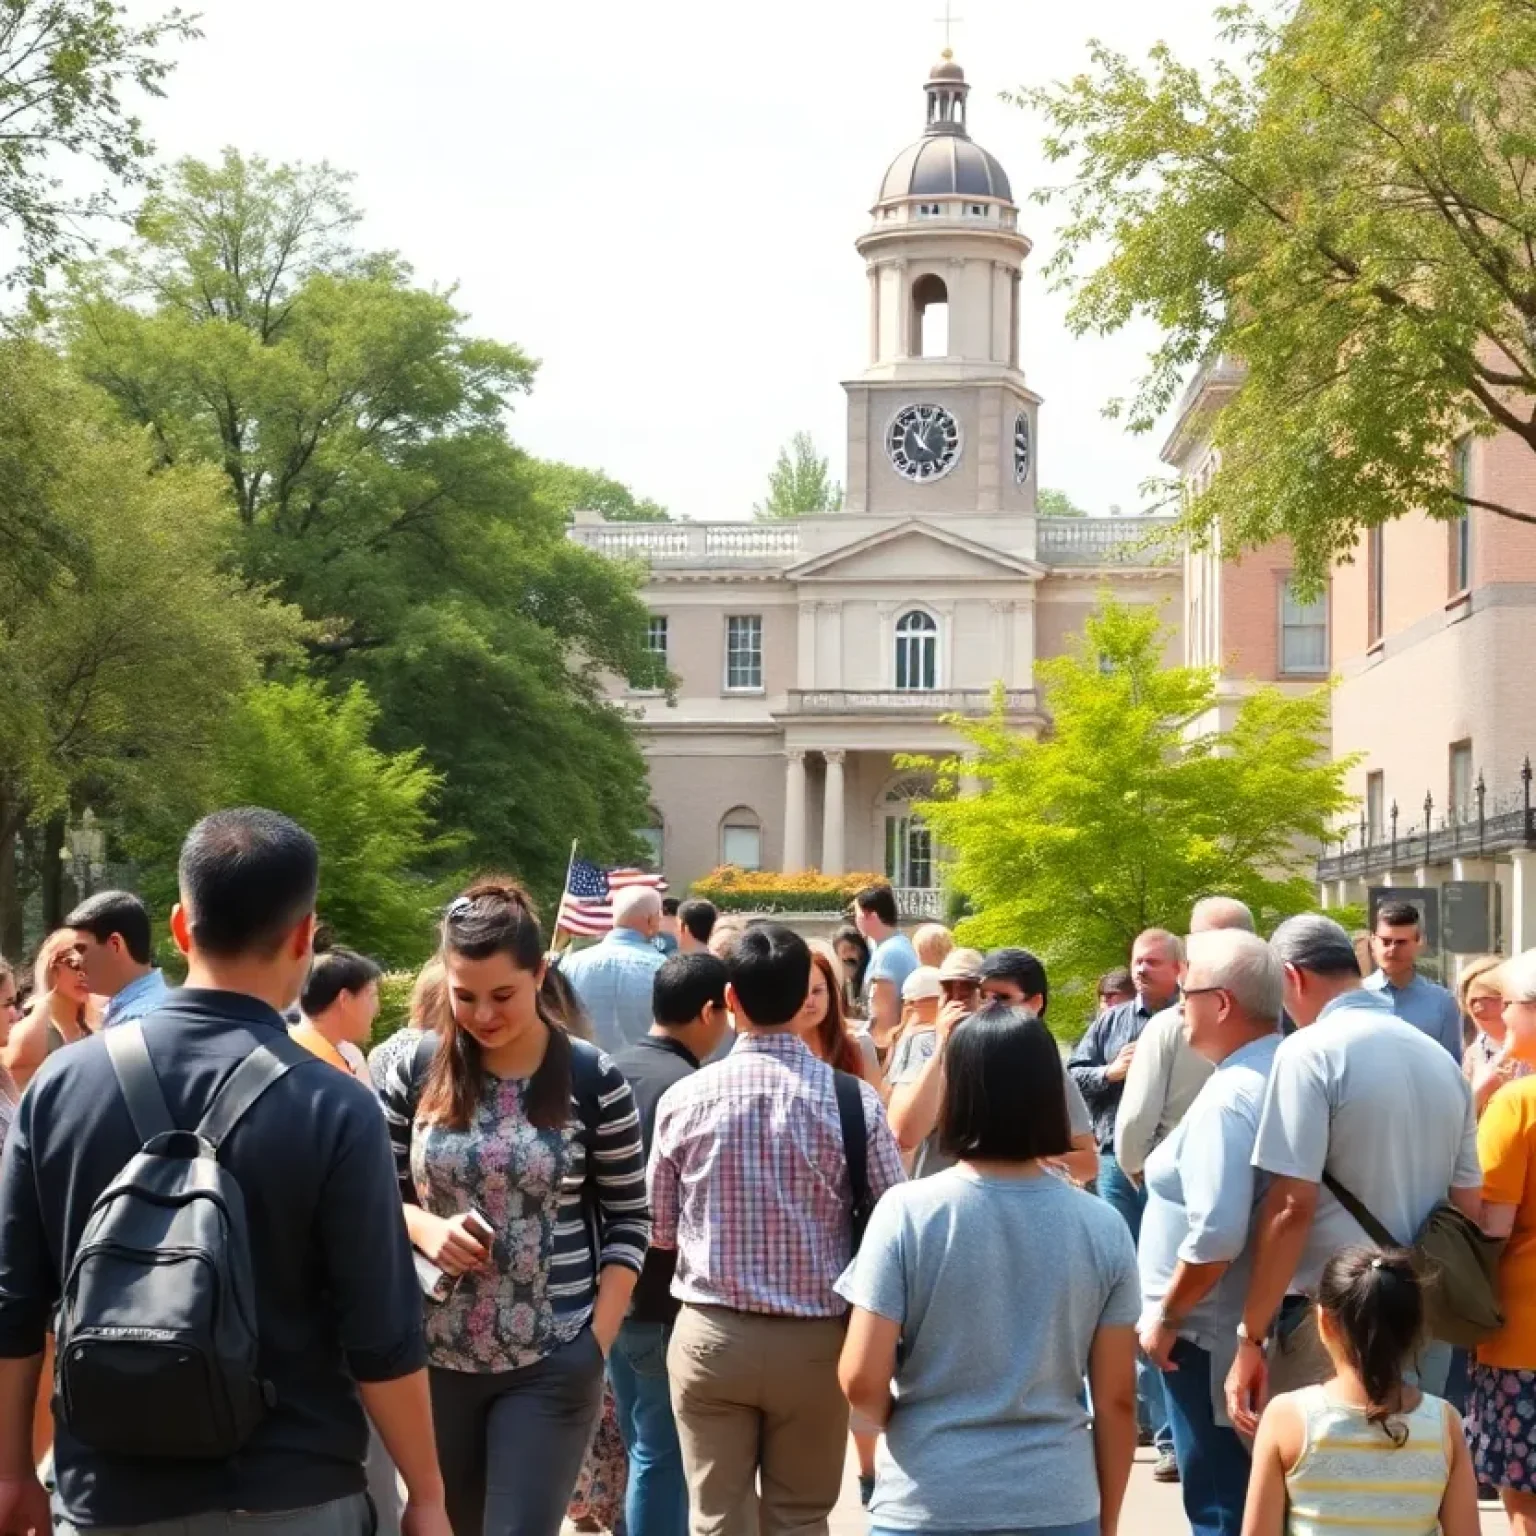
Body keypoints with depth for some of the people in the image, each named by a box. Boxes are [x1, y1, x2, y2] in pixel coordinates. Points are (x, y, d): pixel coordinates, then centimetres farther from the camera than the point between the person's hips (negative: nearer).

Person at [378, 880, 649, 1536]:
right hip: (436, 1358, 3)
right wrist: (422, 1226, -13)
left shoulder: (593, 1079, -5)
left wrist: (596, 1342, -6)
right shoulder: (415, 1072, 0)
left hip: (552, 1366, -3)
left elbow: (627, 1220, 1)